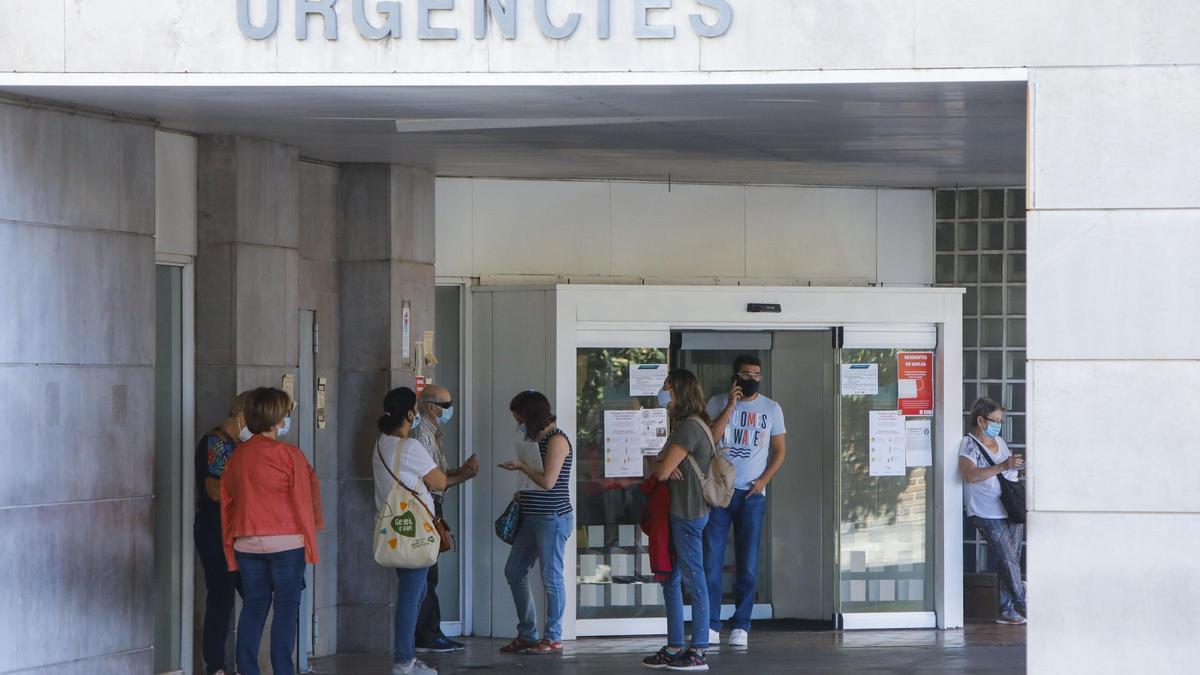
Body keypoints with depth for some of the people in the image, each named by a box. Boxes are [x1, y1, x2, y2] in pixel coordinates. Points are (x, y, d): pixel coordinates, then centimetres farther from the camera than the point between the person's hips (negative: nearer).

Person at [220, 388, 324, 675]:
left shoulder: (237, 457, 7)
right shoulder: (288, 454, -10)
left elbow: (227, 501, 12)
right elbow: (305, 498, -8)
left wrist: (231, 544, 18)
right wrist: (310, 537, 3)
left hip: (247, 542, 5)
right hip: (286, 541, -5)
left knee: (253, 606, 11)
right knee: (286, 607, 0)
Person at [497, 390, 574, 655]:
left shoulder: (557, 440, -13)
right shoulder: (537, 439, 14)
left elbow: (548, 481, -19)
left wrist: (522, 466, -8)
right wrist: (522, 493, 7)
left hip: (552, 517, -10)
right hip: (532, 516, 10)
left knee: (550, 576, -4)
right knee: (514, 572, 10)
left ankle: (553, 638, 5)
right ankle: (527, 634, 18)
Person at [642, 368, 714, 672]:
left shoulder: (689, 427, -16)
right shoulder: (683, 425, 17)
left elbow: (662, 471, -18)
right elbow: (660, 468, 16)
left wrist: (660, 465, 5)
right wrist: (664, 465, -7)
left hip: (688, 513, -11)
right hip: (679, 511, 11)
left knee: (693, 580, -6)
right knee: (671, 581, 13)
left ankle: (698, 653, -3)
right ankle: (674, 649, 17)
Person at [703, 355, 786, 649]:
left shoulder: (771, 409, 8)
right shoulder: (718, 403, 5)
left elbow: (780, 449, 10)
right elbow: (709, 438, -10)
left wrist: (764, 480, -4)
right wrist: (731, 405, -13)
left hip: (751, 494, 1)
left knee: (748, 564, 0)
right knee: (711, 560, -3)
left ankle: (741, 626, 5)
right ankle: (711, 626, 1)